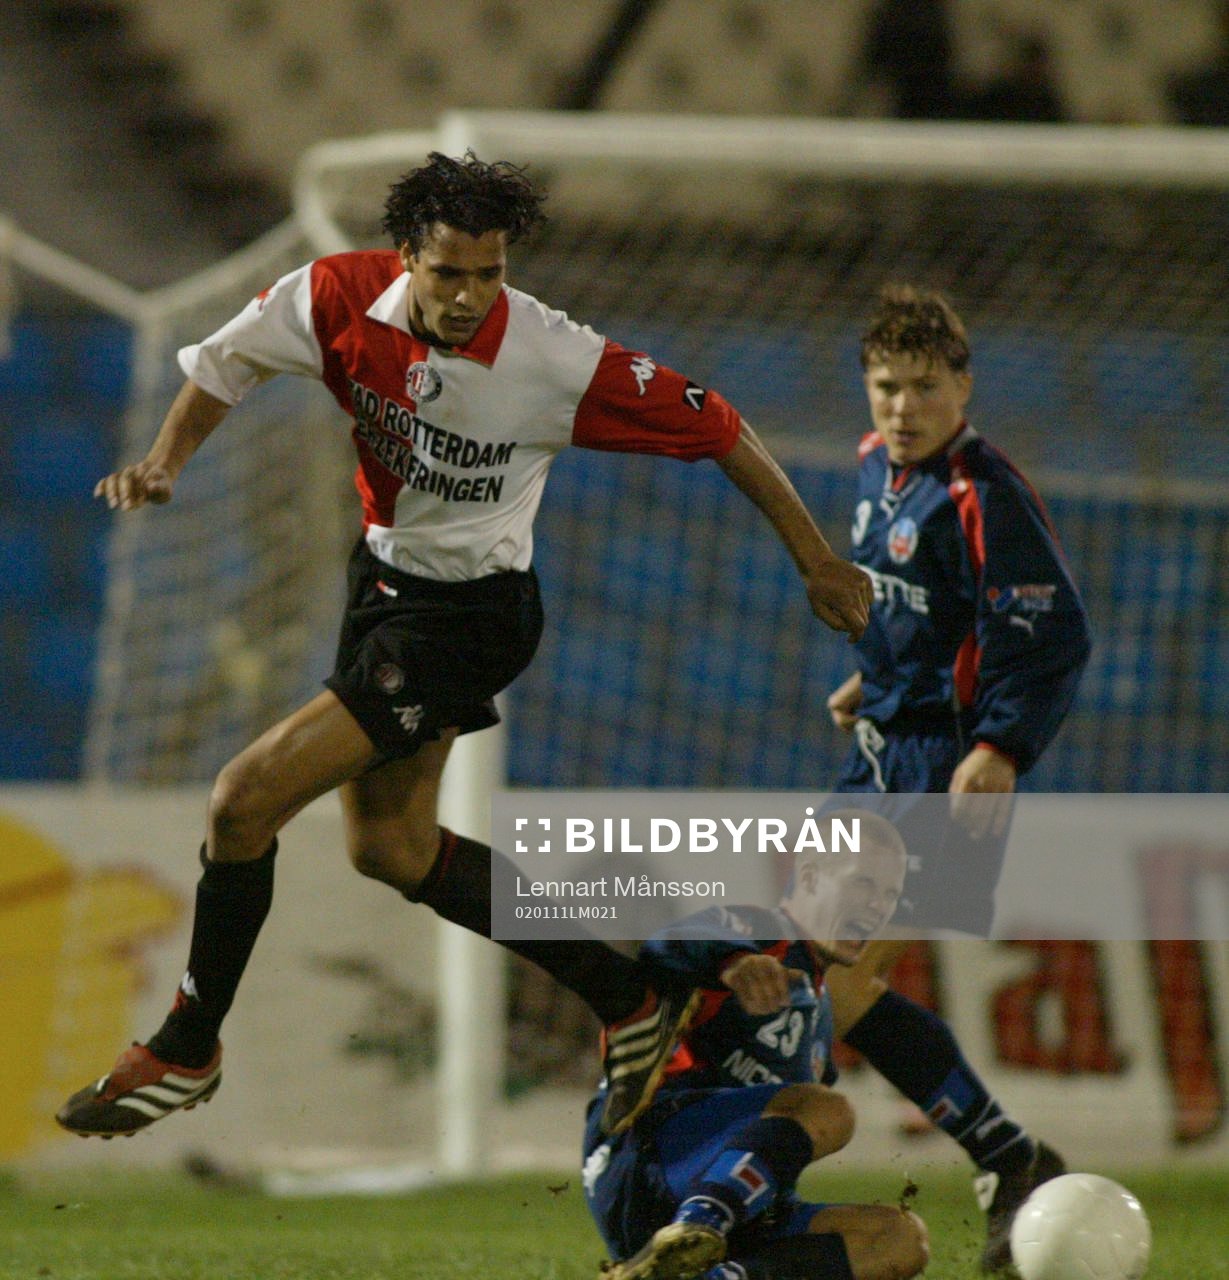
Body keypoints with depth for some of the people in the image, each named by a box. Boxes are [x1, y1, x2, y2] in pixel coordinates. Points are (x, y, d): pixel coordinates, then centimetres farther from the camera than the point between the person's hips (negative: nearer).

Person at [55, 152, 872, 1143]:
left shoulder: (559, 362, -26)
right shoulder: (344, 298, -15)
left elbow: (715, 427, -15)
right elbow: (233, 357, 5)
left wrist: (816, 560, -8)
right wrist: (166, 461, -11)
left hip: (469, 612, -7)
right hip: (384, 572, 7)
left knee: (247, 798, -14)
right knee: (390, 850, 16)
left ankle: (187, 1050, 6)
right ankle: (626, 1000, 29)